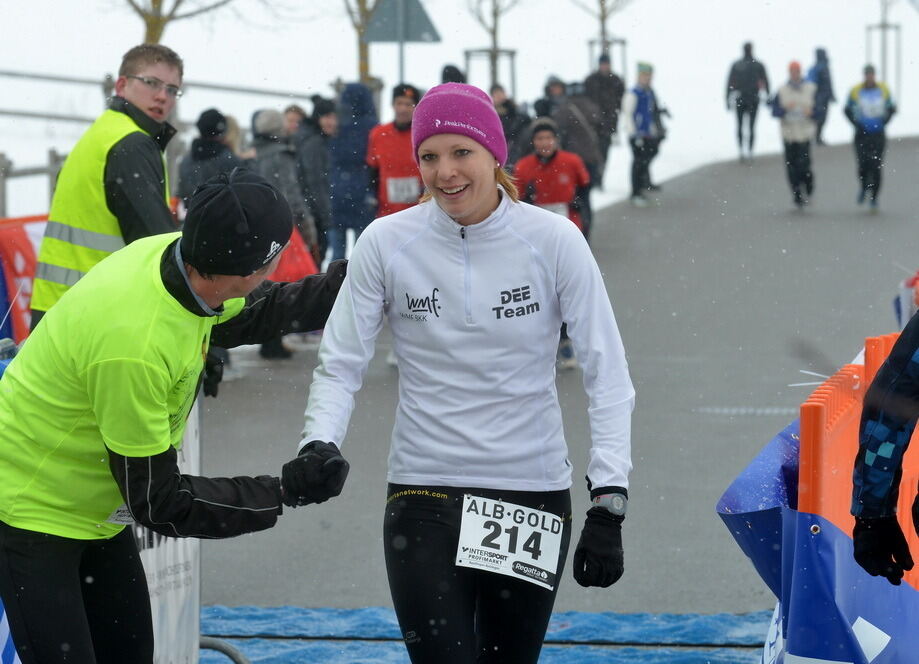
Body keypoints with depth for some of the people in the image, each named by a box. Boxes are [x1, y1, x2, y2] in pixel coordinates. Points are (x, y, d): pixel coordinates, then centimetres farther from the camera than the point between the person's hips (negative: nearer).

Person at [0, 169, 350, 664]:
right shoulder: (134, 343, -36)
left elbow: (242, 316, 14)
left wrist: (349, 279, 5)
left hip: (95, 509, 9)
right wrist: (284, 492, -22)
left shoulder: (172, 254, -13)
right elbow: (157, 502, -25)